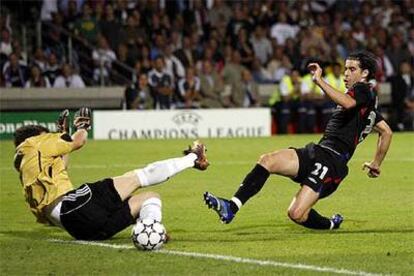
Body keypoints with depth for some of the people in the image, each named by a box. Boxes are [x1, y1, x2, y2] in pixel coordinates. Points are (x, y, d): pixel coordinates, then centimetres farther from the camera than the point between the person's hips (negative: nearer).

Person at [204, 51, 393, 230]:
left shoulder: (364, 91, -3)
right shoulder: (369, 105, 26)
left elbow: (346, 102, -27)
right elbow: (386, 132, 35)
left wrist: (319, 80, -24)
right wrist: (376, 164, 37)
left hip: (331, 161, -10)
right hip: (317, 152, 10)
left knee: (297, 214, -19)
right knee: (267, 161, -14)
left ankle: (330, 224, 12)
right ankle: (232, 207, -21)